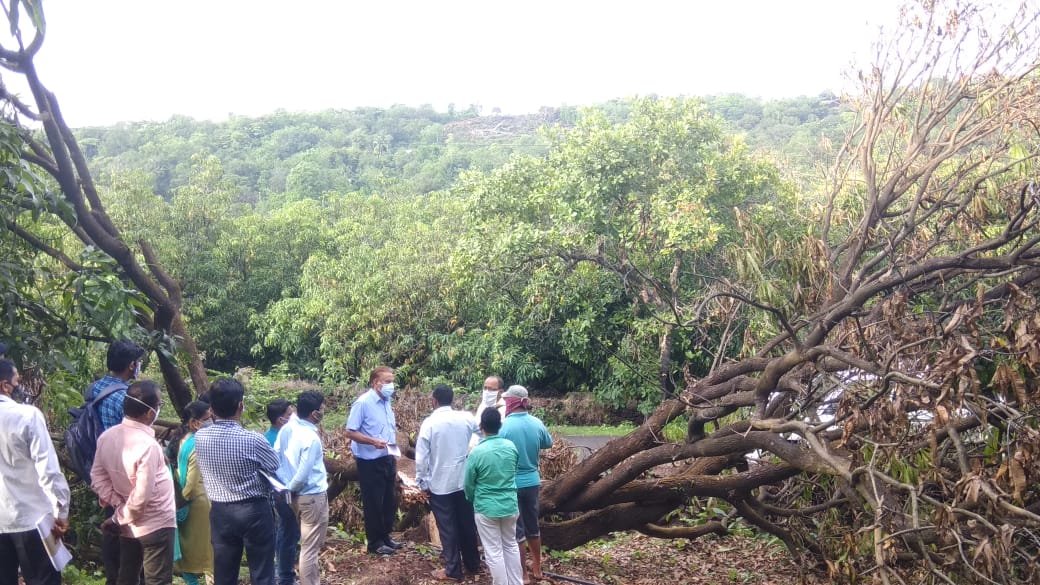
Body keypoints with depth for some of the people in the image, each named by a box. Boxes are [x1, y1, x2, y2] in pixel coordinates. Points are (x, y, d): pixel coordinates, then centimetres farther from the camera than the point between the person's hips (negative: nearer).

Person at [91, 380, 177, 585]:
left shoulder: (107, 436, -4)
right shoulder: (147, 445, -27)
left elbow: (97, 476, 5)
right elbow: (142, 496, -26)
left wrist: (116, 504, 2)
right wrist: (119, 519, -11)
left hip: (127, 525, 8)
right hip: (155, 524, -8)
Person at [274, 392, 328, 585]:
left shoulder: (286, 429, 0)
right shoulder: (311, 438, -23)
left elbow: (275, 459, 3)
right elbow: (303, 474, -23)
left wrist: (286, 485, 4)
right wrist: (291, 488, -5)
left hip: (296, 496, 8)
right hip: (313, 497, -8)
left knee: (308, 545, 22)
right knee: (310, 549, 3)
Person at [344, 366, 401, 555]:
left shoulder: (387, 402, 8)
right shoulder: (363, 403, -16)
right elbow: (350, 432, -17)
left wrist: (394, 456, 16)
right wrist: (373, 442, -28)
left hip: (388, 459, 8)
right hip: (370, 462, -8)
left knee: (390, 501, 16)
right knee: (373, 503, 4)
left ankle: (385, 536, 31)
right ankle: (375, 542, 17)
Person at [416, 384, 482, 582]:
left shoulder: (429, 423, -15)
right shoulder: (466, 418, -5)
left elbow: (421, 457, -13)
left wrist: (422, 482, -3)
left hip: (439, 484, -4)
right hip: (463, 480, 4)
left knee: (447, 527, 6)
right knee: (467, 523, 17)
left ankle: (453, 570, 14)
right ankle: (473, 563, 30)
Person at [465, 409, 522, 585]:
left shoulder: (476, 452, -18)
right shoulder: (511, 446, -6)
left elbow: (468, 484, -6)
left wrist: (473, 500, 14)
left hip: (486, 508, -4)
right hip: (510, 505, 5)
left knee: (494, 552, 7)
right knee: (511, 546, 21)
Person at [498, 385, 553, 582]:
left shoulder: (504, 426, -19)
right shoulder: (537, 423, -5)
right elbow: (548, 443, 13)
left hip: (511, 484, -4)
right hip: (532, 481, 4)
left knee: (516, 530, 8)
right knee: (532, 525, 19)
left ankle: (523, 574, 17)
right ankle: (537, 568, 32)